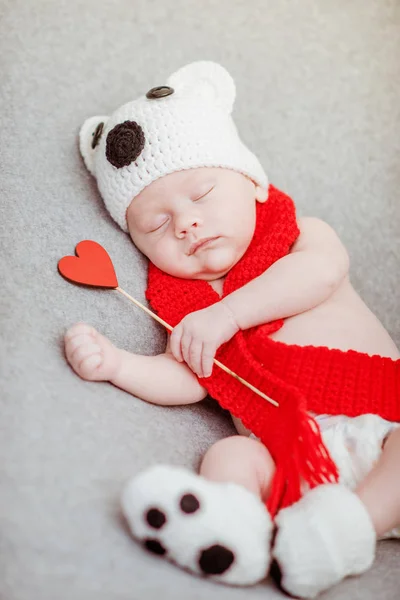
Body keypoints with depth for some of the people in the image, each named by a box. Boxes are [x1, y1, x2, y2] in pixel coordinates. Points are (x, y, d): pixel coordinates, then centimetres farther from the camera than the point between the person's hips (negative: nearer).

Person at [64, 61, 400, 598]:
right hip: (290, 458, 1)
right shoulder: (183, 296, 17)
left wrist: (228, 313, -16)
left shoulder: (301, 234, 13)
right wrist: (115, 363, -11)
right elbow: (186, 381, 6)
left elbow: (323, 270, -11)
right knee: (230, 456, -27)